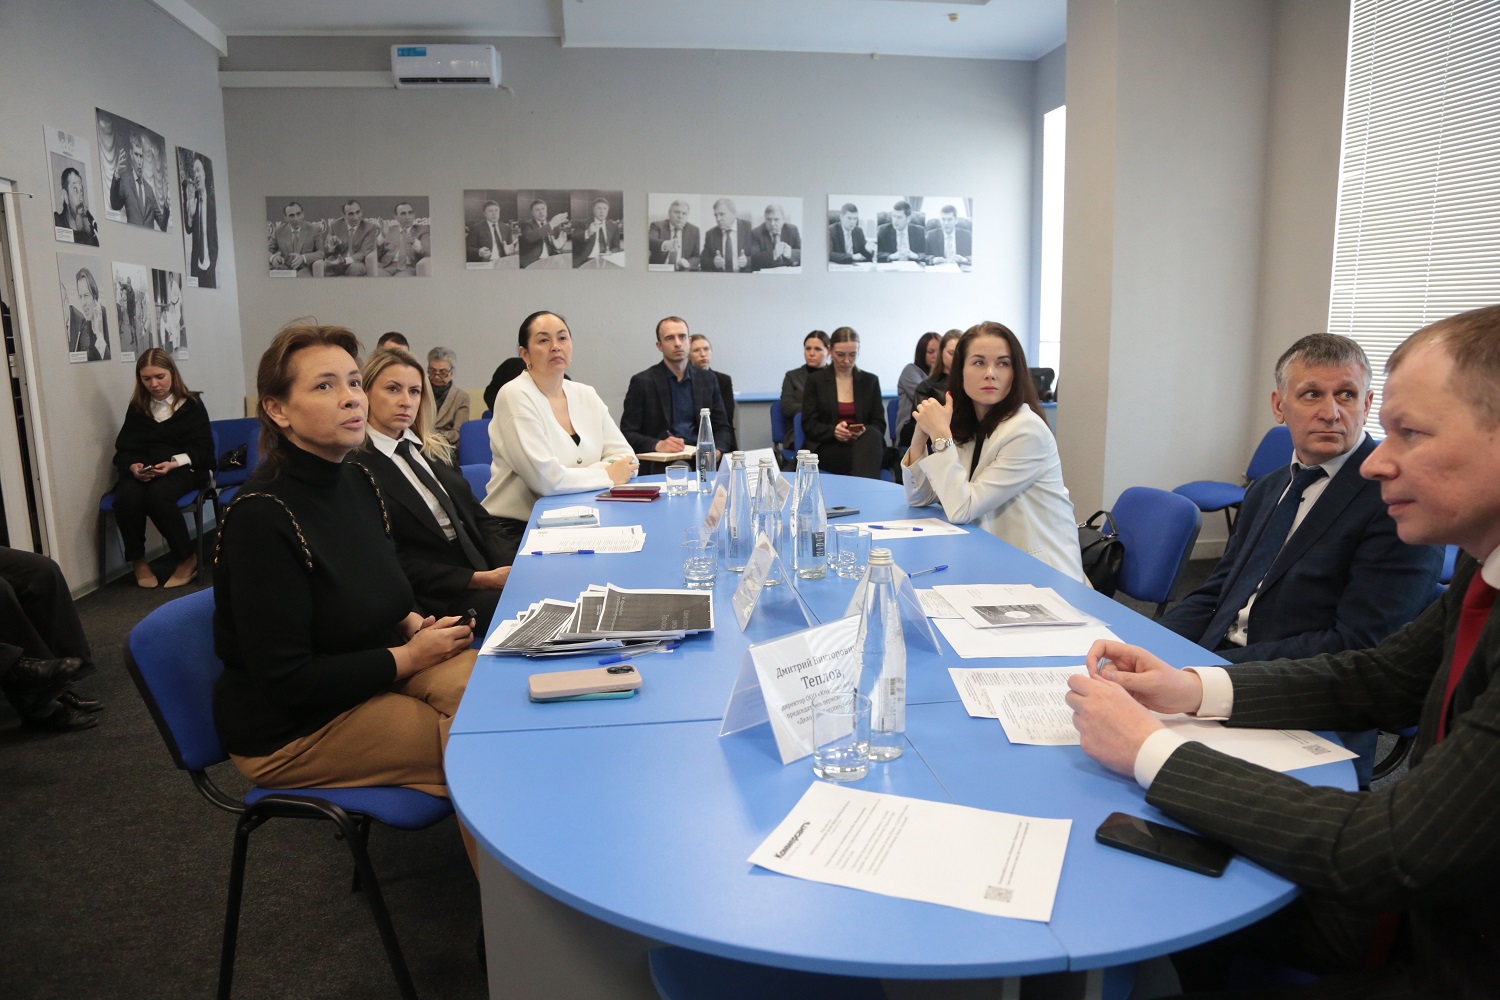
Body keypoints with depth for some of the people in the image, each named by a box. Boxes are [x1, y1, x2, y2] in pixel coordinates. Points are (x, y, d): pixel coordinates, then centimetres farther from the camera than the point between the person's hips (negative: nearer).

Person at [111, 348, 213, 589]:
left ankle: (187, 559, -20)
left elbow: (203, 449, 0)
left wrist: (174, 463, -18)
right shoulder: (136, 408, 17)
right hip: (141, 471, 3)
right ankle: (138, 560, -12)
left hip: (183, 468, -3)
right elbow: (124, 449, 11)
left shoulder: (191, 404, 7)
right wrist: (133, 466, -13)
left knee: (157, 495, -36)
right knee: (126, 496, -31)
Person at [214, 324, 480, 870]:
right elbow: (286, 680, -24)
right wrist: (408, 656, -17)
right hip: (290, 729, -7)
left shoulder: (358, 482, 0)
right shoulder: (262, 516, -24)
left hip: (376, 671, 8)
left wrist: (414, 624, -3)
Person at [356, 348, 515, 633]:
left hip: (485, 568, 7)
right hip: (437, 598, -7)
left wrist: (514, 564, -5)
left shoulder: (433, 449, 15)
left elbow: (476, 514, 13)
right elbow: (394, 562, -11)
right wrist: (478, 579, -17)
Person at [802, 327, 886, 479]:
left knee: (871, 435, -37)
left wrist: (864, 431, -14)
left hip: (867, 442, 3)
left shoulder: (870, 381, 15)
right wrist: (833, 431, -18)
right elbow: (808, 425, 4)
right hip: (828, 448, -3)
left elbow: (879, 424, 11)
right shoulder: (815, 381, 9)